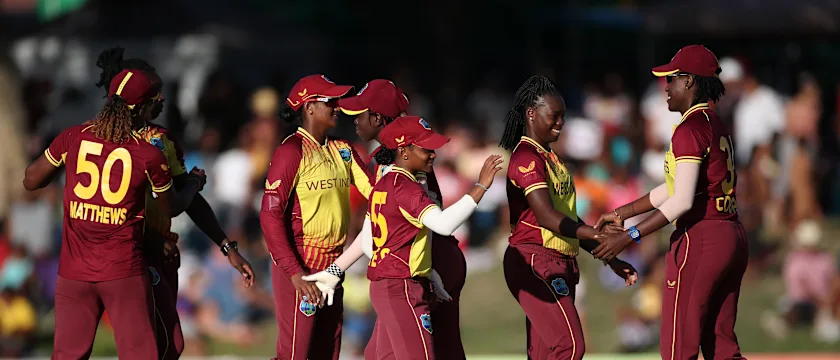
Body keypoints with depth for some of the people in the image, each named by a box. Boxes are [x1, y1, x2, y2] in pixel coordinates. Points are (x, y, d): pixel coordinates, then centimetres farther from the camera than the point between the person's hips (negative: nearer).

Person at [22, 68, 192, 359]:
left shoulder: (73, 138, -2)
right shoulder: (150, 156, -7)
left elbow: (31, 181, 9)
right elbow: (169, 208, 10)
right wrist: (194, 185, 30)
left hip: (74, 271, 3)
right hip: (125, 271, -3)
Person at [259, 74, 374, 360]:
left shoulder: (341, 150, 12)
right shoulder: (292, 151, -11)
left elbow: (373, 190, 3)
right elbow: (270, 216, -17)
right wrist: (295, 273, -23)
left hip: (333, 268, 8)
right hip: (300, 268, -8)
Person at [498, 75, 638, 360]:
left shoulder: (549, 158, 20)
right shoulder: (527, 157, -12)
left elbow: (569, 222, 22)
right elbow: (546, 216, -23)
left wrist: (610, 259, 16)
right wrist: (599, 236, -31)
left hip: (558, 267, 10)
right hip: (534, 262, -10)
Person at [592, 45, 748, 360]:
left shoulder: (690, 130, -12)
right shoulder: (718, 128, 17)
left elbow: (682, 201, -21)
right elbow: (675, 188, 24)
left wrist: (630, 236, -20)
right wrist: (622, 213, 25)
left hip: (699, 239, -9)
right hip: (734, 237, 9)